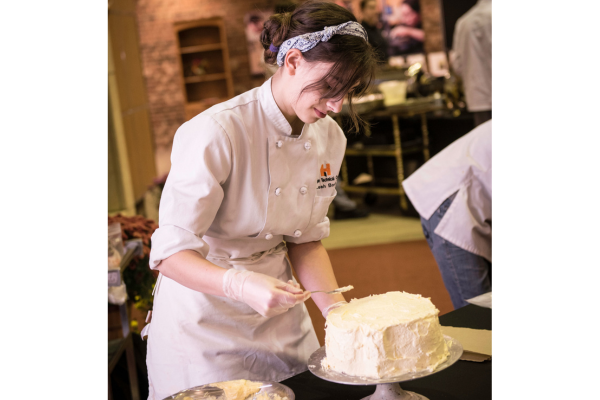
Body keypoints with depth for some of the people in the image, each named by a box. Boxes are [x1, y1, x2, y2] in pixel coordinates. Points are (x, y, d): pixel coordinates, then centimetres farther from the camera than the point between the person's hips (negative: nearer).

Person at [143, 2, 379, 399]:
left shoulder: (329, 137, -5)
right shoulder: (215, 133, -26)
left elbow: (306, 239, 3)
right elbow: (170, 253, -25)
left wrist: (337, 307, -11)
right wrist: (242, 285, -41)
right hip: (204, 321, -6)